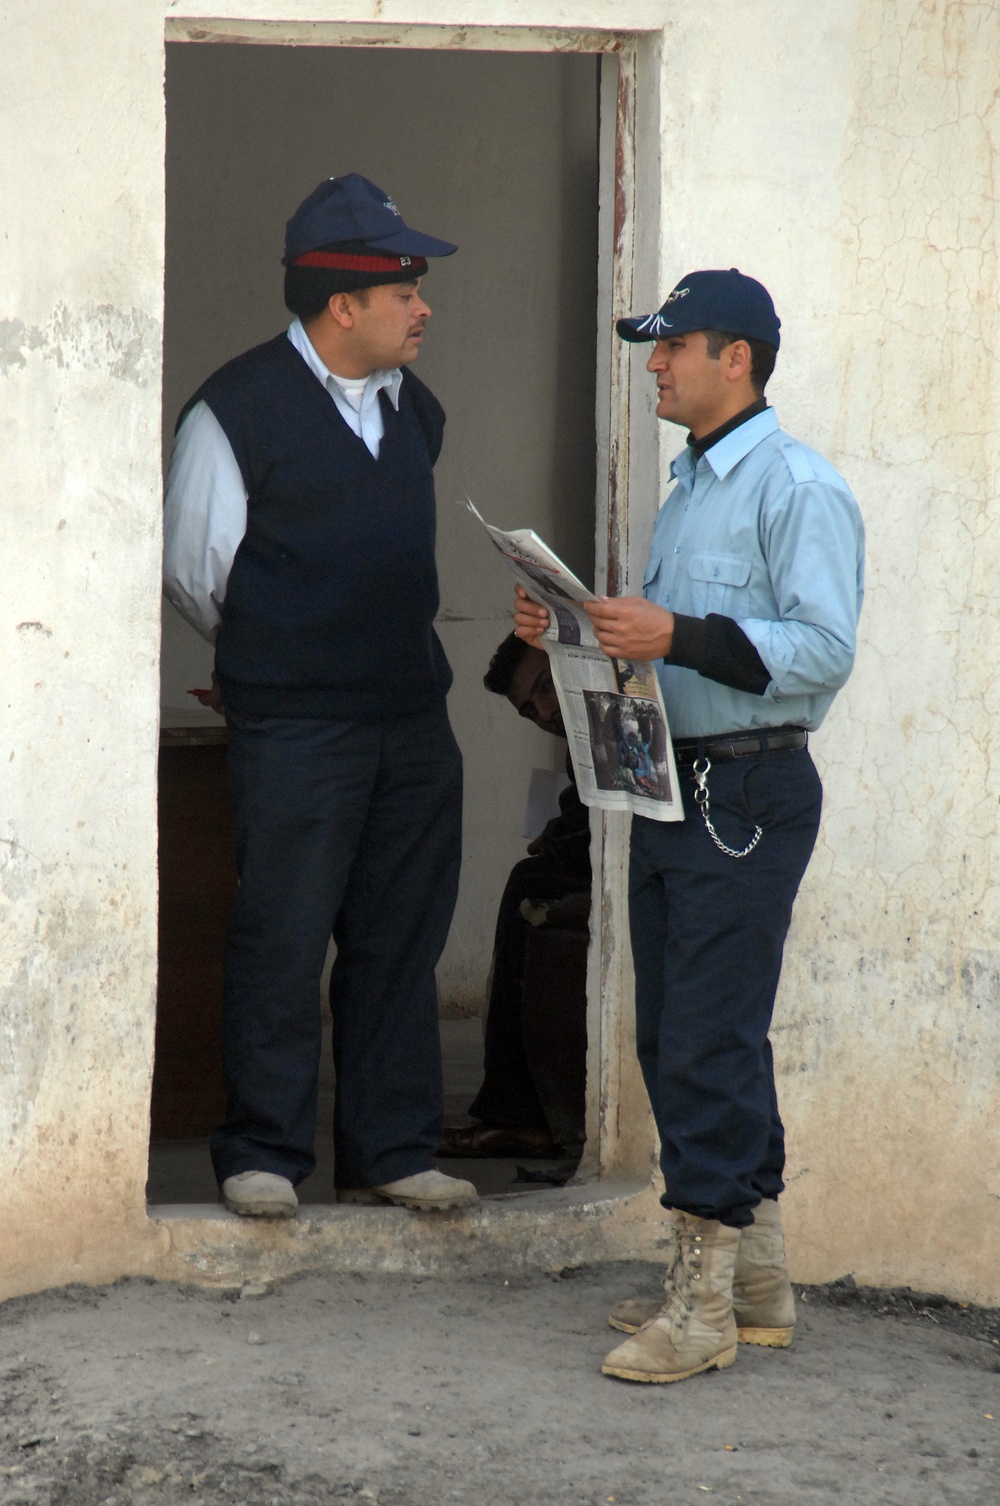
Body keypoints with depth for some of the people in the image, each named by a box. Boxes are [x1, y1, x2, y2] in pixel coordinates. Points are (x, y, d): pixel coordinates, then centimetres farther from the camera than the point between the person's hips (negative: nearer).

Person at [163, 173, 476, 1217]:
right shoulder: (238, 410, -8)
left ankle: (391, 1153, 15)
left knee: (402, 937, 8)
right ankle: (262, 1158, 4)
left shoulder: (413, 409, 13)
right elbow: (192, 571, -1)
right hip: (294, 728, -6)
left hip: (412, 718, 6)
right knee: (283, 940, -5)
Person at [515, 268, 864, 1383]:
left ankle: (704, 1305, -6)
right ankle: (756, 1282, 21)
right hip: (673, 786, 10)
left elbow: (823, 649, -20)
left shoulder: (798, 489, -11)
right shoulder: (687, 489, 20)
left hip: (750, 793, -10)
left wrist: (681, 637, -26)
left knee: (709, 1041, -10)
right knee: (672, 1039, 12)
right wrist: (581, 629, 11)